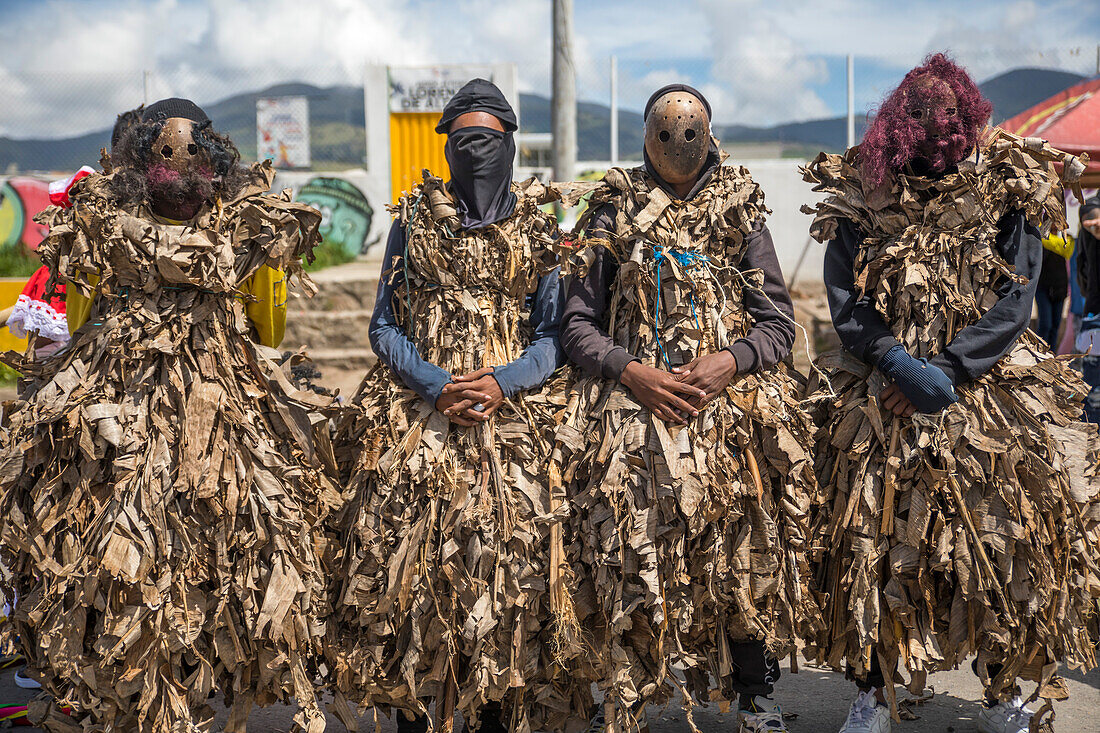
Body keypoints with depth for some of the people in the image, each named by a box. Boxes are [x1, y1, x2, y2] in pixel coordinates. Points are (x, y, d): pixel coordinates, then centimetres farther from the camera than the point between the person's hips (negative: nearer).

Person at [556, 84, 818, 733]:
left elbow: (779, 322, 8)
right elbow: (578, 324, 7)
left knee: (746, 548, -5)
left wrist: (732, 360, -11)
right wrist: (630, 372, -10)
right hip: (637, 411, 0)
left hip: (733, 408, 1)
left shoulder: (740, 215, 13)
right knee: (634, 555, -7)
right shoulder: (615, 215, 11)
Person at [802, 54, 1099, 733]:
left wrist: (944, 368, -16)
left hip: (990, 390, 0)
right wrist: (897, 361, -16)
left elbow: (1014, 301, -5)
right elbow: (844, 300, -1)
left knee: (1001, 538, 1)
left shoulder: (1007, 187, 3)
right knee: (872, 542, 0)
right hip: (879, 397, 0)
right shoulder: (862, 190, 4)